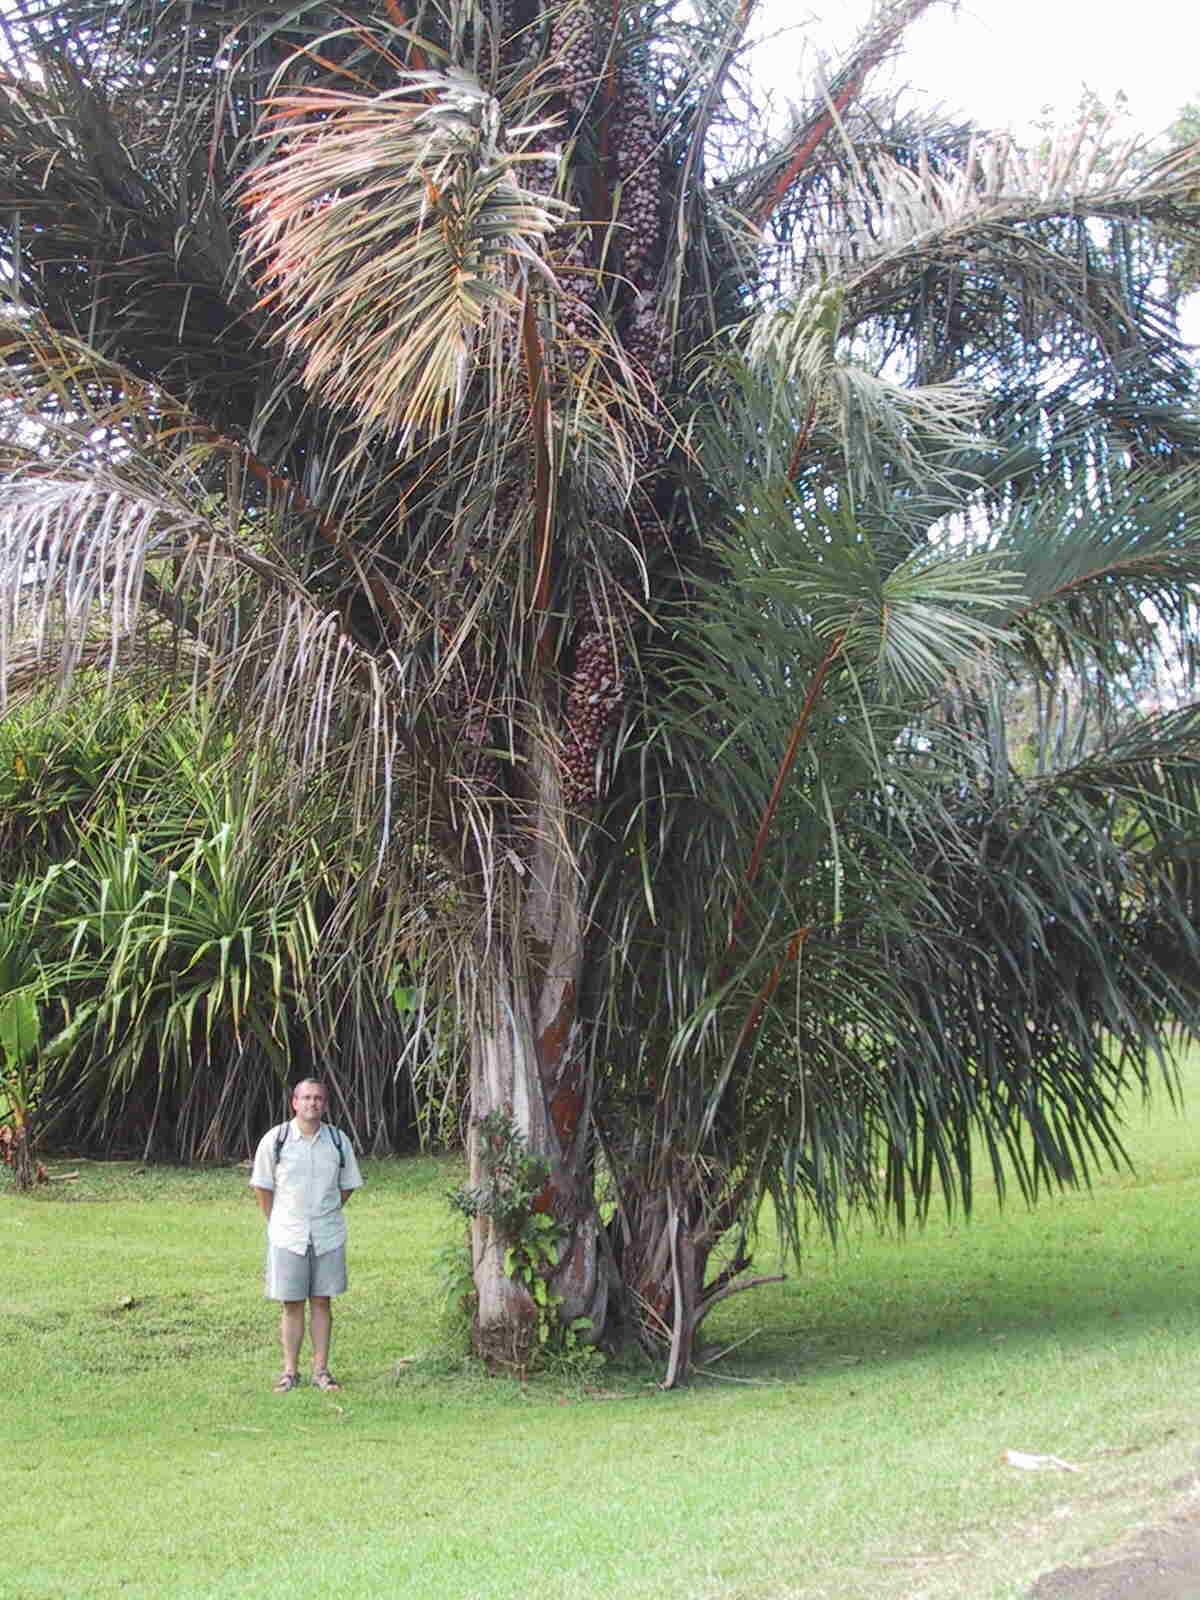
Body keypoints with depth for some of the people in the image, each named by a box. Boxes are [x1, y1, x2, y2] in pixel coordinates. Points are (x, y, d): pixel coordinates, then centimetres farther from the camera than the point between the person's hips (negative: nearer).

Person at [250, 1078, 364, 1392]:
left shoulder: (338, 1140, 1)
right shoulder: (275, 1139, -5)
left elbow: (348, 1185, 13)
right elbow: (262, 1186, 4)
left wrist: (327, 1213, 9)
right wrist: (277, 1221, 5)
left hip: (328, 1235, 2)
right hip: (287, 1236, -2)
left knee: (321, 1302, 7)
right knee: (292, 1304, 3)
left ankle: (321, 1369, 14)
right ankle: (290, 1371, 13)